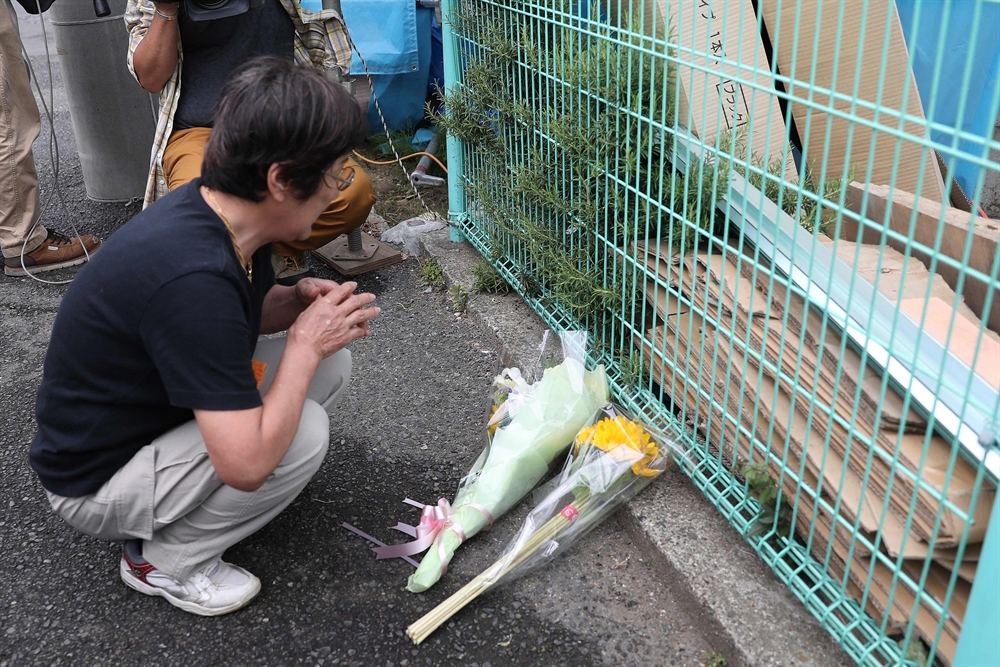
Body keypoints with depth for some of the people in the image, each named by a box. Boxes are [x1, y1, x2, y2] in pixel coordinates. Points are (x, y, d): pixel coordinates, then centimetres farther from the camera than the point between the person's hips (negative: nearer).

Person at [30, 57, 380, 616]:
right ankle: (164, 561, -4)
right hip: (96, 482, -8)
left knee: (331, 362, 0)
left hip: (151, 410, 8)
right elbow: (248, 464, -37)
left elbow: (244, 312, 13)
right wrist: (306, 341, -25)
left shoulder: (225, 215, -10)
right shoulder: (192, 276, -37)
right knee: (303, 433, -27)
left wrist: (299, 301, -11)